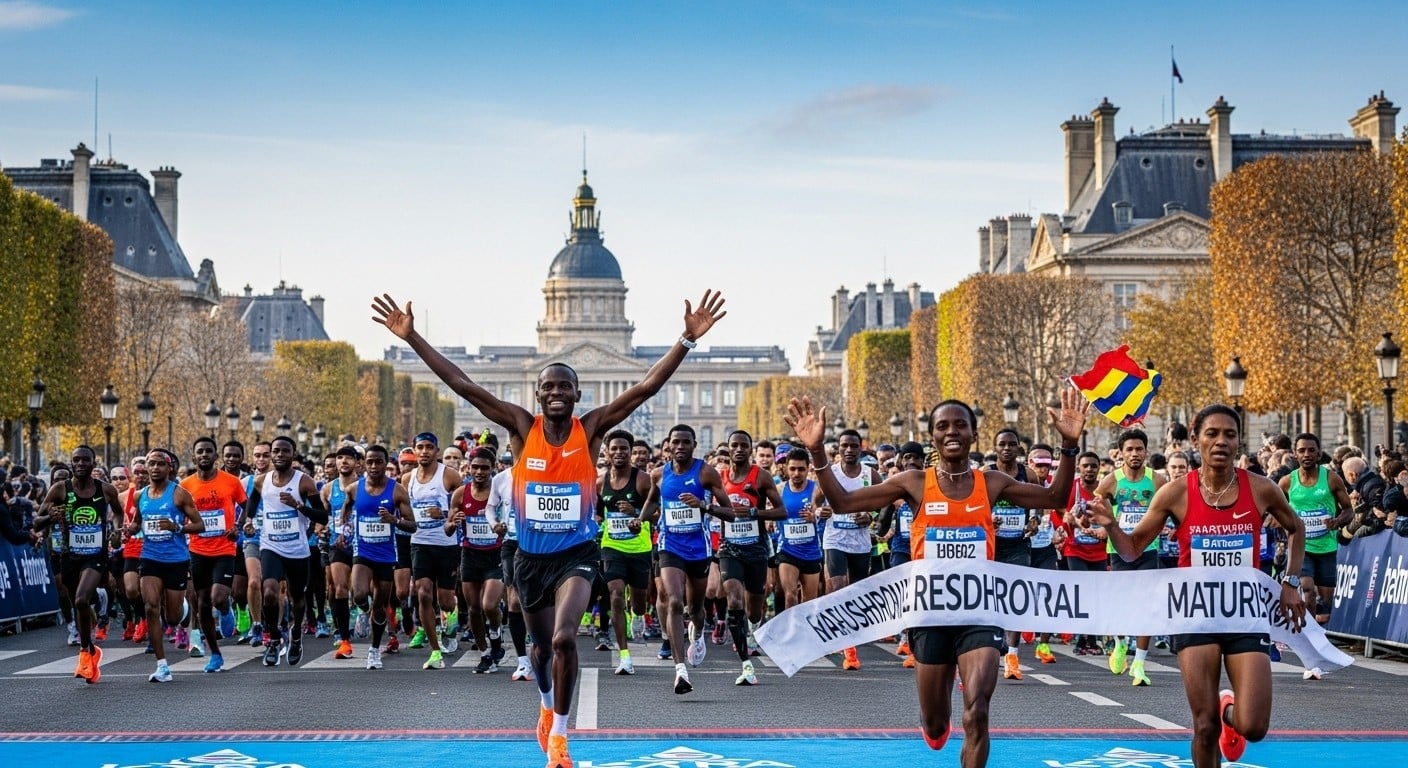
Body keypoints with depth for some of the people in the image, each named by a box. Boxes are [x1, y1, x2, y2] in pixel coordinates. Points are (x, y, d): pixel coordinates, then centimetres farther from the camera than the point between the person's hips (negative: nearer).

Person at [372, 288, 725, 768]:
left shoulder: (592, 428, -6)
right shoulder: (521, 427, -5)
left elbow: (647, 387, -13)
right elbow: (462, 385, -10)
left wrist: (689, 338, -21)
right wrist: (412, 338, -15)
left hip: (577, 553, -2)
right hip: (530, 556, 2)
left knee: (564, 638, -23)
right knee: (541, 646, 17)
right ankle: (547, 708, 49)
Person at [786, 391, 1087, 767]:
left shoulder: (992, 483, 2)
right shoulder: (914, 482, -2)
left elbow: (1054, 498, 5)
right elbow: (842, 502, -5)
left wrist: (1069, 446, -9)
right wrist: (817, 452, -17)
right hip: (931, 613, 1)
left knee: (976, 714, -18)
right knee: (934, 724, 14)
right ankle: (934, 720, 52)